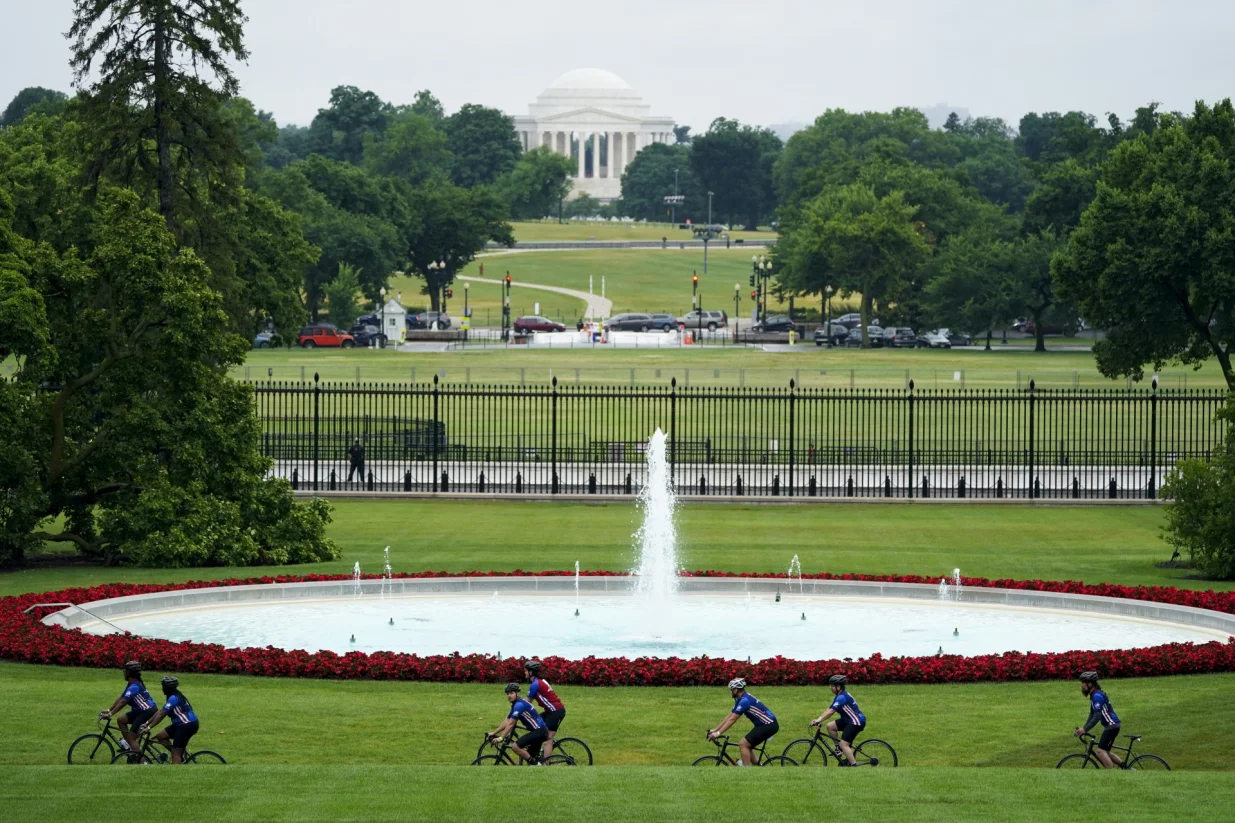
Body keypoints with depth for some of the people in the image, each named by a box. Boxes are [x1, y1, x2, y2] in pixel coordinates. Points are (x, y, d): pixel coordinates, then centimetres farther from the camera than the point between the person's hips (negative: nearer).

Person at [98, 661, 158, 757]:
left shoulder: (134, 686, -20)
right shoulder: (131, 685, 12)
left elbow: (122, 702, -24)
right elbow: (120, 698, 13)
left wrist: (110, 714, -24)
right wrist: (108, 710, 8)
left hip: (148, 712, -10)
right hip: (140, 711, 10)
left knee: (131, 736, -12)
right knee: (120, 719, 11)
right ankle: (129, 747, 13)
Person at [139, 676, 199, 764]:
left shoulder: (174, 698, -20)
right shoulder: (173, 697, 12)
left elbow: (161, 715, -21)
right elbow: (160, 712, 14)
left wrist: (149, 727, -19)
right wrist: (146, 723, 10)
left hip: (188, 725, -10)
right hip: (180, 724, 10)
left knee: (175, 753, -10)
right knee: (160, 736, 10)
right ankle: (180, 755, 13)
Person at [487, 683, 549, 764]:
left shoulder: (519, 705, -15)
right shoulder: (515, 705, 16)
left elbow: (510, 724, -18)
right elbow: (506, 722, 18)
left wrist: (501, 738, -17)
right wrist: (494, 733, 12)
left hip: (539, 731, -10)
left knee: (515, 746, -18)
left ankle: (536, 764, -12)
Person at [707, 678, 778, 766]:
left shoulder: (744, 701, -20)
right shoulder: (740, 700, 11)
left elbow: (732, 720, -23)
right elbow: (729, 717, 15)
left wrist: (718, 733, -23)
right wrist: (715, 730, 11)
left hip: (768, 725, -10)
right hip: (764, 725, 10)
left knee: (743, 744, -13)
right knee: (746, 746, 12)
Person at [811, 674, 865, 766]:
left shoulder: (842, 697, -21)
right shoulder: (838, 697, 11)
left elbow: (831, 711, -28)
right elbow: (829, 710, 9)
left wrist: (819, 720, -29)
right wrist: (818, 719, -1)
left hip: (856, 722, -10)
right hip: (848, 720, 10)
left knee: (844, 744, -17)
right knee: (830, 726, 5)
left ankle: (854, 765, -16)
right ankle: (839, 749, 14)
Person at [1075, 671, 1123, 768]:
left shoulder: (1097, 696, -18)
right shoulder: (1093, 696, 15)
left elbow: (1097, 716, -26)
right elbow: (1092, 715, 19)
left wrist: (1085, 729, -30)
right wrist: (1083, 728, 10)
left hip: (1112, 725, -11)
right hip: (1109, 726, 11)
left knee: (1100, 751, -16)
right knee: (1105, 752, 15)